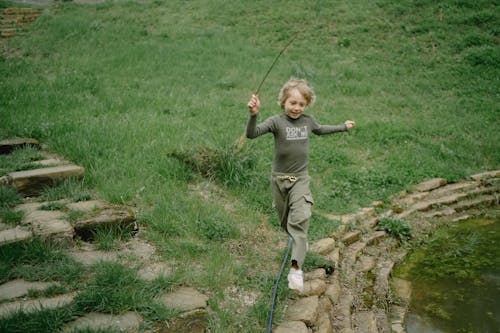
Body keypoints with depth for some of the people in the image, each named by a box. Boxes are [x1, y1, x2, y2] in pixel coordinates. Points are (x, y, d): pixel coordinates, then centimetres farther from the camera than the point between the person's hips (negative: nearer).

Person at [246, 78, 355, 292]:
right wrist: (253, 114, -44)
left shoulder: (308, 121, 2)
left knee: (300, 219, -17)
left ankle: (296, 268, -22)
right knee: (285, 222, 14)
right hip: (280, 178, -1)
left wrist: (343, 127, 36)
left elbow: (320, 130, 26)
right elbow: (252, 134, -26)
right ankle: (299, 242, 47)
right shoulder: (276, 121, -12)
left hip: (300, 178, 1)